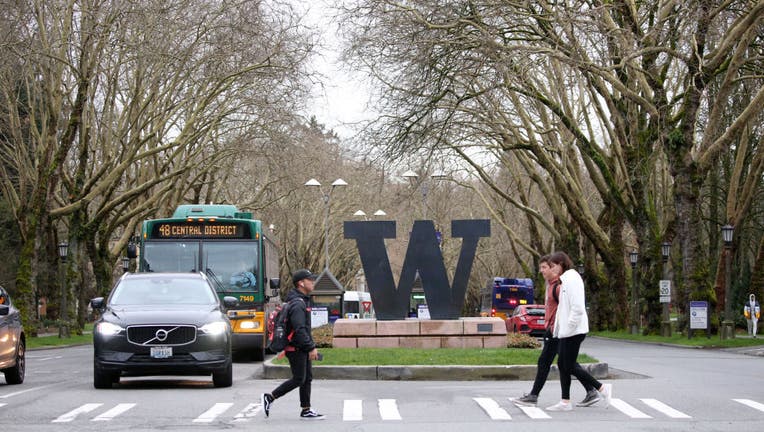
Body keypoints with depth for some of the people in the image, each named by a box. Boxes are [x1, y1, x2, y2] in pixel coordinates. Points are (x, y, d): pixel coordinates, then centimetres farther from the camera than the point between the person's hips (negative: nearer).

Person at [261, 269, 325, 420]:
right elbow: (299, 329, -25)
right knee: (298, 379, -6)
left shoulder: (302, 301, 16)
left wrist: (311, 346, 19)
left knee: (307, 378, 9)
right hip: (296, 349, -10)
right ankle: (269, 398, 2)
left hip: (303, 349, 10)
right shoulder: (297, 304, -18)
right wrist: (311, 347, -23)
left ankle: (306, 410, 10)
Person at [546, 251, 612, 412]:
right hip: (567, 331, 10)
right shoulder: (565, 279, 17)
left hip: (574, 331, -10)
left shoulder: (572, 278, -15)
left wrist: (569, 326, -19)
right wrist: (557, 326, 16)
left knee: (569, 366, -7)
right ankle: (565, 402, 11)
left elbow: (577, 308, -22)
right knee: (562, 364, 9)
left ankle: (602, 388, -1)